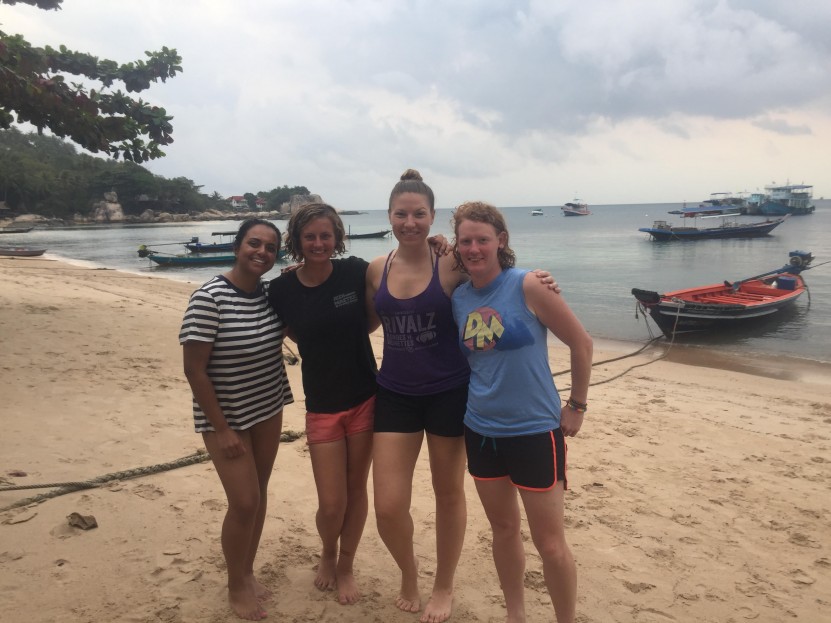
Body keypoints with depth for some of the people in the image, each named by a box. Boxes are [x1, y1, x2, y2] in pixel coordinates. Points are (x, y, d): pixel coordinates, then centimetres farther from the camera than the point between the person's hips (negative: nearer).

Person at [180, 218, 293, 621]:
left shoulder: (271, 292, -2)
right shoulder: (209, 298, -21)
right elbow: (194, 369, -19)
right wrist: (221, 429, -17)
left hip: (268, 410, 6)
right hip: (226, 417, -6)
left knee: (259, 493, 15)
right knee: (244, 503, -2)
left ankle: (248, 572, 36)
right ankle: (236, 586, 23)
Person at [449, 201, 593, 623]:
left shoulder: (527, 286, -14)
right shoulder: (458, 297, 1)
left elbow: (581, 343, -8)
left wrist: (576, 405, -3)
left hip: (535, 430, -5)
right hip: (480, 431, 5)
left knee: (549, 543, 4)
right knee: (503, 529, 19)